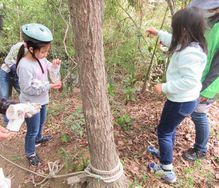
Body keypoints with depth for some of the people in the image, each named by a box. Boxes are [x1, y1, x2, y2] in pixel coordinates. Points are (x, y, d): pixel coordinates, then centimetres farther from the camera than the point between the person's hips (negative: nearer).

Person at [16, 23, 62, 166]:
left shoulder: (41, 58, -8)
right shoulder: (24, 66, -31)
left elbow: (48, 70, 7)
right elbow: (27, 88, -27)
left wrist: (54, 65, -16)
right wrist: (49, 86, -31)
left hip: (41, 100, 8)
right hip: (31, 104, -8)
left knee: (41, 122, 30)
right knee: (33, 130, 10)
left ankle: (38, 138, 59)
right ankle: (30, 153, 34)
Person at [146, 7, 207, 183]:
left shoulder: (189, 53, -31)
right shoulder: (192, 45, 1)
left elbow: (189, 81, -33)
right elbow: (174, 41, 21)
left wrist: (165, 87, -24)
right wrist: (158, 33, 25)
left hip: (181, 101, -10)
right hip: (186, 98, 10)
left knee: (164, 131, 6)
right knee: (170, 128, 26)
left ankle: (167, 171, 19)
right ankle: (166, 154, 48)